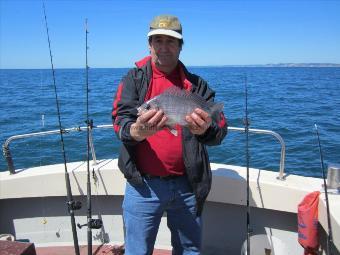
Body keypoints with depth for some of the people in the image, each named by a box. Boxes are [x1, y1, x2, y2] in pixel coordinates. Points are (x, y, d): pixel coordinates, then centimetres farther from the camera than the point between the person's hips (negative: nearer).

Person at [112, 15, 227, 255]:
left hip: (187, 184, 2)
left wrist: (205, 130, -29)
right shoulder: (134, 79, 1)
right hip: (143, 184, -1)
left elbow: (220, 131, -5)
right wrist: (137, 131, -36)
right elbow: (121, 120, -12)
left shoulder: (196, 84, 3)